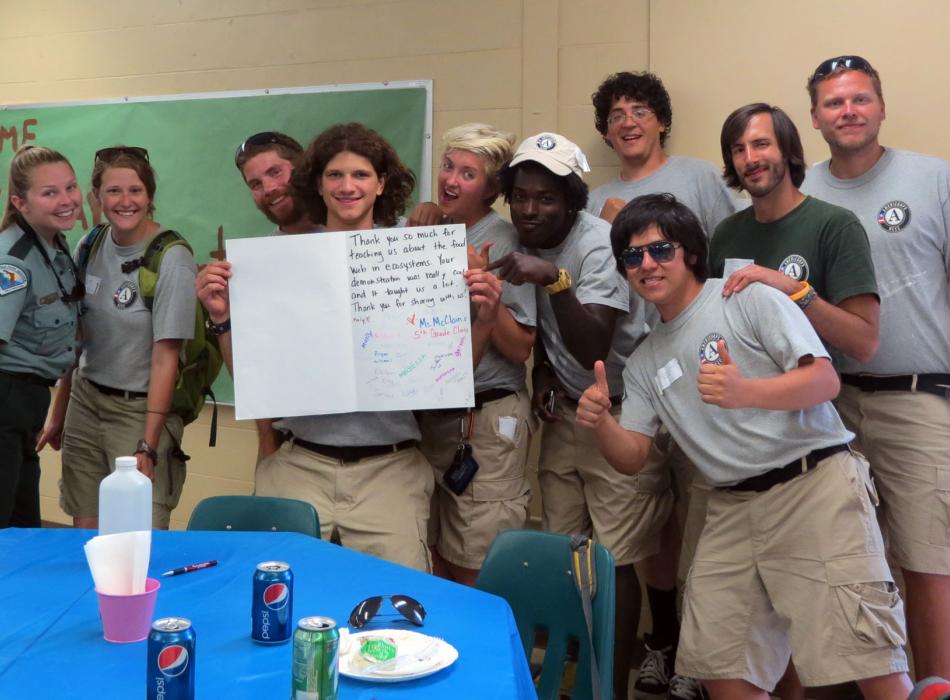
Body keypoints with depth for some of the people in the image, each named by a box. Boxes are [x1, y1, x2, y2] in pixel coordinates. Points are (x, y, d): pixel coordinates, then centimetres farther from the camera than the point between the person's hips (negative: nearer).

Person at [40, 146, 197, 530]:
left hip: (140, 410, -5)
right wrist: (59, 414, 13)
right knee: (85, 535, 10)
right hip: (85, 403, 5)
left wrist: (148, 446, -17)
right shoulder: (90, 247, 3)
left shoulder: (171, 259, -15)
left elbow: (165, 358, -16)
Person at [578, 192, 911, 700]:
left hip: (815, 484, -5)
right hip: (732, 507, 6)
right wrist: (599, 425, -11)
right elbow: (631, 459, 11)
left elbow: (825, 381, -10)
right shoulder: (643, 363, 15)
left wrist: (745, 392, -28)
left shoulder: (750, 299, -2)